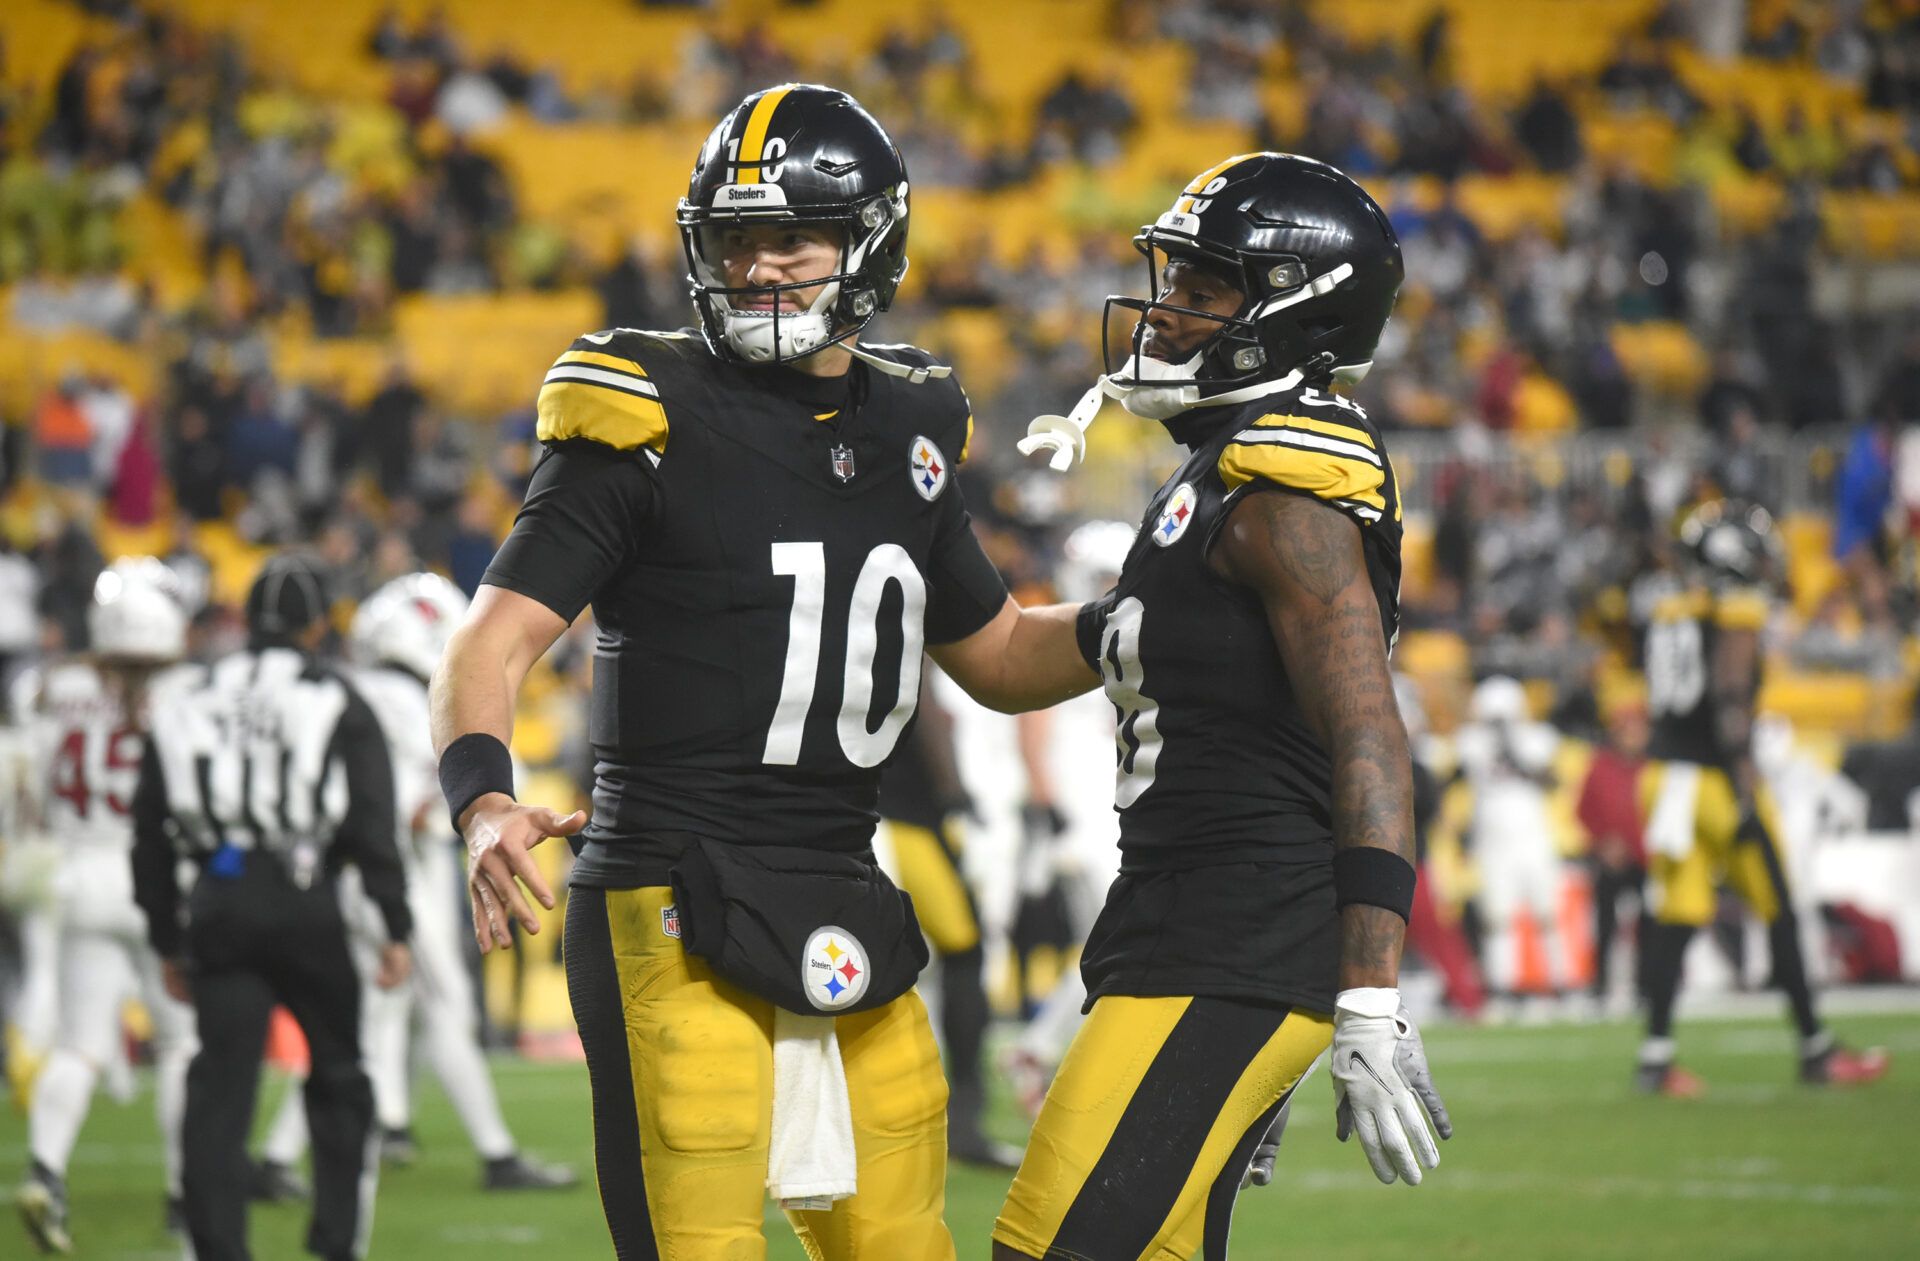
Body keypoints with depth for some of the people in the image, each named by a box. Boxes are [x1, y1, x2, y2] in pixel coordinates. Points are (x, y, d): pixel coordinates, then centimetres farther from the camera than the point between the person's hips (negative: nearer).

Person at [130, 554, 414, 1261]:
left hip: (218, 908, 2)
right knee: (338, 1074, 13)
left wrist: (168, 941, 21)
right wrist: (395, 930, -1)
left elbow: (151, 838, 14)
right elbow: (372, 831, -4)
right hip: (307, 909, -2)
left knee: (219, 1089, 2)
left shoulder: (186, 704, 12)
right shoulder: (338, 705, 2)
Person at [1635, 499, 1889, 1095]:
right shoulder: (1737, 613, -11)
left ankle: (1656, 1055, -2)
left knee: (1674, 919, 5)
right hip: (1717, 777, -7)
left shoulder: (1669, 611, 13)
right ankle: (1815, 1050, 12)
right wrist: (1746, 794, -18)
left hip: (1666, 772, 7)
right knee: (1779, 916, 4)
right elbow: (1730, 704, -17)